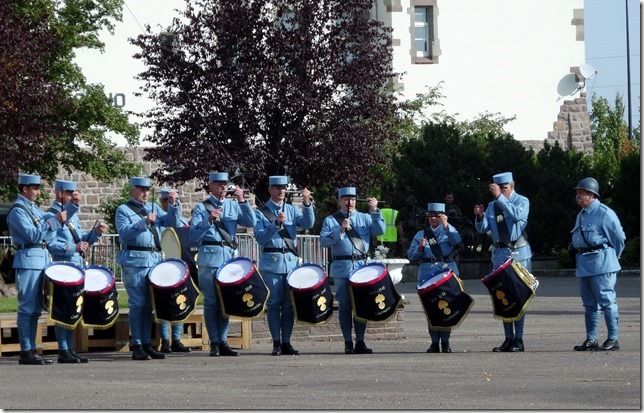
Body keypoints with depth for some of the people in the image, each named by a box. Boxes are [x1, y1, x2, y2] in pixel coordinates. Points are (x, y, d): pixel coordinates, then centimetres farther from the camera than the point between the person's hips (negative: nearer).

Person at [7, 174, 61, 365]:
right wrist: (55, 221, -21)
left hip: (42, 260, 9)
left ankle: (31, 350, 13)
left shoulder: (33, 208, 18)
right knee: (27, 308, -8)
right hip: (28, 261, -9)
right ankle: (26, 352, -7)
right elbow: (33, 235, -18)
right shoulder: (17, 211, -10)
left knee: (35, 309, 10)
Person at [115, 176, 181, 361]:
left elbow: (172, 223, 9)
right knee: (137, 304, -5)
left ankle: (147, 344, 14)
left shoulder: (154, 208, 18)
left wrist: (173, 206, -7)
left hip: (155, 260, 6)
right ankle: (137, 347, -4)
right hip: (135, 261, -6)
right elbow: (124, 233, -12)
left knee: (149, 304, 9)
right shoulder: (123, 210, 2)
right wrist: (144, 222, -21)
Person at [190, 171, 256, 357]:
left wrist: (242, 201, -8)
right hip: (209, 259, -3)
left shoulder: (233, 206, 12)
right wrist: (209, 220, -18)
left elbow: (251, 223, 0)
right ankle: (214, 343, 2)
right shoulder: (201, 208, 2)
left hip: (229, 257, 3)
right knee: (211, 302, -2)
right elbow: (193, 236, -6)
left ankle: (223, 341, 11)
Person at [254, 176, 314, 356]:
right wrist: (276, 224, -19)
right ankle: (276, 343, 1)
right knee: (273, 303, -2)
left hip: (291, 260, 3)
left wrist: (307, 203, -19)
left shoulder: (292, 210, 11)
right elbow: (260, 238, -7)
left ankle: (286, 342, 7)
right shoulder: (261, 212, 2)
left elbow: (308, 223, -5)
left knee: (289, 303, 3)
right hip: (271, 262, -3)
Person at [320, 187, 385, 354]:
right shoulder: (331, 220, 7)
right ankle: (348, 343, 3)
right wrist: (340, 230, -14)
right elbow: (324, 241, -4)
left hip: (361, 266, 2)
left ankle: (360, 342, 4)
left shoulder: (364, 218, 12)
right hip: (341, 268, -2)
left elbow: (380, 230, -2)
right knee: (345, 306, 0)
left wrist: (374, 211, -12)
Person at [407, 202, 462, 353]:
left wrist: (446, 225, -15)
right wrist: (420, 247, -6)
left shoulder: (449, 231, 13)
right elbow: (411, 256, 12)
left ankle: (445, 342, 0)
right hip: (427, 272, 2)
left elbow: (457, 242, -11)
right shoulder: (421, 235, 18)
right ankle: (434, 342, 3)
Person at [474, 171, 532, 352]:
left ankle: (518, 339, -3)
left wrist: (500, 197, -28)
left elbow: (517, 214, -25)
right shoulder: (492, 206, 12)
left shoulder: (522, 201, -2)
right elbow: (482, 229, 7)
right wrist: (479, 216, -13)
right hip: (500, 254, 5)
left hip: (519, 254, -5)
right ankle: (508, 339, 11)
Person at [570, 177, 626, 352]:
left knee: (607, 301, -8)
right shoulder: (581, 215, 15)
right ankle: (591, 339, 16)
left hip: (601, 264, -9)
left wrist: (611, 257, 3)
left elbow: (619, 238, -6)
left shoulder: (605, 213, -11)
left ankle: (613, 339, -5)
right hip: (583, 264, 9)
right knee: (589, 304, 11)